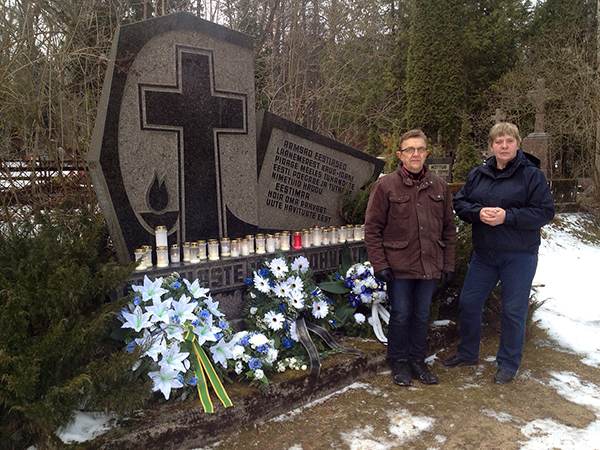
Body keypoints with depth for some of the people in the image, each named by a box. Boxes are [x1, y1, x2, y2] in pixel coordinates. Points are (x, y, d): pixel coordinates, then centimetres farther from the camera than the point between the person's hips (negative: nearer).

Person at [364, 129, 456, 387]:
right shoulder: (385, 186, -6)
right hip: (399, 266, -3)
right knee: (400, 315, 6)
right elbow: (372, 228, -6)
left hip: (429, 266, 4)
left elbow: (448, 228, 11)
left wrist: (448, 263, 8)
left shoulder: (439, 187, 7)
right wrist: (379, 265, -11)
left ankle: (418, 361, 31)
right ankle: (399, 362, 25)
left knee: (422, 315, 14)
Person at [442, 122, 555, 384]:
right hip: (483, 254, 5)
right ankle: (467, 353, 32)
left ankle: (508, 364, 24)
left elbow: (545, 212, -11)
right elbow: (460, 202, 6)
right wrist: (478, 212, -14)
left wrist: (508, 216, -22)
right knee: (468, 303, 10)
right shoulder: (477, 175, 7)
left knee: (514, 311, 5)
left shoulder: (532, 175, -7)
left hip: (519, 256, -4)